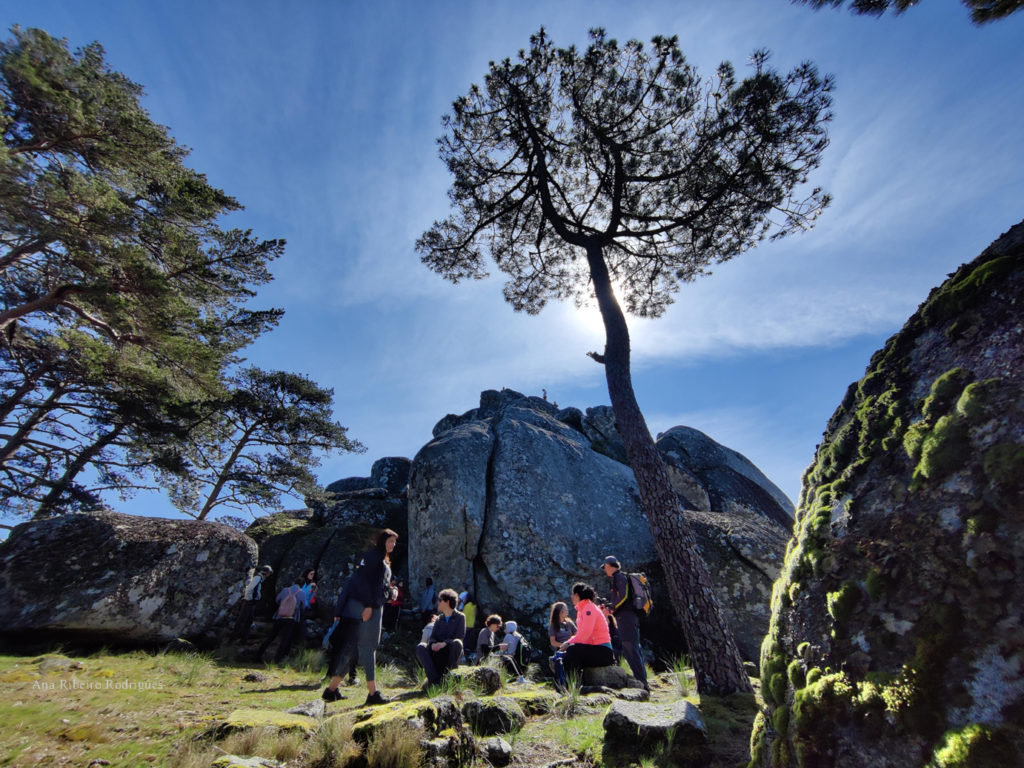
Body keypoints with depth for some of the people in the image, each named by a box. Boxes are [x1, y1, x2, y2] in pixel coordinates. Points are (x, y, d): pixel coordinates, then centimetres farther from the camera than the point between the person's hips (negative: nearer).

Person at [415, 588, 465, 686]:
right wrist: (433, 644, -16)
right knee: (420, 647, -22)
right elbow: (432, 636, 8)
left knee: (456, 643, -36)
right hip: (437, 652, 4)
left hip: (451, 653, -4)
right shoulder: (439, 618, 18)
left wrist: (444, 643, -25)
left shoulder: (460, 617, 3)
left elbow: (460, 636, -10)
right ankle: (434, 679, -27)